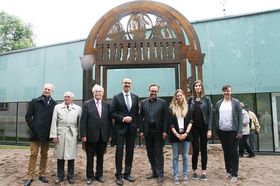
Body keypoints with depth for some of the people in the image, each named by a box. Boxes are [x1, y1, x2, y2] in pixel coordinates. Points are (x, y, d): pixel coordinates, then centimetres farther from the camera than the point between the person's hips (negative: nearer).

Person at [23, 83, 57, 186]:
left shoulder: (54, 104, 3)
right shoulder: (35, 101, 2)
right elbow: (28, 116, 3)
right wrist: (32, 127, -4)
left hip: (47, 134, 2)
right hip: (36, 133, -1)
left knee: (44, 155, 10)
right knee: (33, 154, 1)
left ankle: (42, 174, 21)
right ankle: (30, 177, 9)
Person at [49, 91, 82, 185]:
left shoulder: (78, 108, 6)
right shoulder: (57, 107, 7)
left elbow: (80, 123, 5)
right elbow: (54, 122, 4)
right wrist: (54, 135, -3)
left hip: (72, 135, 0)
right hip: (60, 134, 1)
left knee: (71, 156, 5)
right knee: (60, 156, 7)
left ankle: (70, 176, 19)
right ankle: (60, 176, 21)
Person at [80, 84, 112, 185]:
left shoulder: (107, 105, 6)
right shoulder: (87, 104, -2)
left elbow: (109, 120, 6)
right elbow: (83, 121, -5)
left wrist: (110, 134, 3)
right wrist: (83, 135, -10)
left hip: (103, 136, 3)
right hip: (91, 136, -2)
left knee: (100, 157, 13)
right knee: (90, 157, 9)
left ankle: (99, 175, 28)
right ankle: (90, 176, 24)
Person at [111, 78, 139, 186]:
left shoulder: (135, 97, 9)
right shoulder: (116, 97, -1)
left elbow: (137, 112, 10)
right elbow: (112, 113, -5)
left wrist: (138, 126, 5)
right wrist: (123, 119, -16)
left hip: (132, 128, 3)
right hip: (120, 128, -3)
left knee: (130, 151, 9)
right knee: (119, 150, 0)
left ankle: (127, 173, 22)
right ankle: (119, 175, 11)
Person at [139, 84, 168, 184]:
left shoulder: (162, 102, 2)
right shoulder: (143, 102, 8)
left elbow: (165, 117, -1)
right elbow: (141, 118, 6)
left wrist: (164, 131, -8)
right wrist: (141, 130, 0)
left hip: (158, 131, -2)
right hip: (147, 131, 3)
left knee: (158, 153, 1)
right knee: (150, 153, 10)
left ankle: (160, 175, 9)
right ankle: (154, 172, 24)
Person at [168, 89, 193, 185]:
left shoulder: (188, 107, 6)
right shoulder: (171, 108, 2)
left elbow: (190, 121, 1)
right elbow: (170, 124, -1)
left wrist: (186, 133, -10)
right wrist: (177, 134, -10)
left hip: (186, 135, 1)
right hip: (175, 135, -1)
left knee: (185, 156, 6)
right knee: (175, 157, 5)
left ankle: (185, 176, 15)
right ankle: (176, 176, 12)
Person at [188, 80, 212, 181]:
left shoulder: (207, 99, 2)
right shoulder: (190, 99, 4)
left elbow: (210, 114, -2)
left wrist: (209, 129, -8)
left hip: (204, 127, 0)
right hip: (194, 127, 0)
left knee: (204, 149, 7)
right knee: (195, 149, 2)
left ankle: (204, 172, 17)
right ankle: (194, 171, 17)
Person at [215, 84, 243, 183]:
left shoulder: (236, 102, 0)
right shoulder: (218, 103, 8)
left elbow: (240, 117, -4)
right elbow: (216, 117, 10)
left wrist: (240, 131, -10)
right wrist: (216, 130, 5)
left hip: (233, 131, -3)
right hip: (222, 131, 3)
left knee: (233, 152, 0)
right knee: (226, 152, 12)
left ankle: (234, 174, 6)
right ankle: (228, 171, 24)